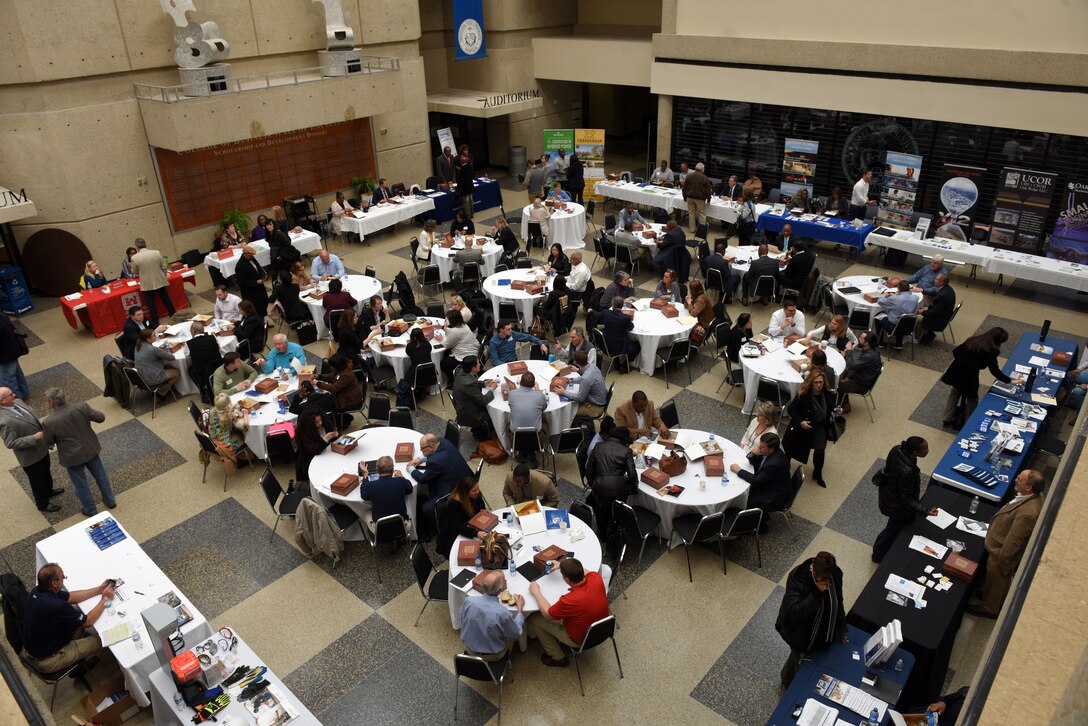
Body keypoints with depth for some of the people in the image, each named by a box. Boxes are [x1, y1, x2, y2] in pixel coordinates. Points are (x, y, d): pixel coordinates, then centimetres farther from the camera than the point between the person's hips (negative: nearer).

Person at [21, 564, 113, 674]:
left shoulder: (38, 590, -11)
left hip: (32, 647, 8)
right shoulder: (56, 606, -37)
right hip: (46, 661, -8)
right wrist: (105, 599, -10)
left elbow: (70, 597, 5)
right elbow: (88, 622, -21)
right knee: (101, 641, -2)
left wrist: (99, 590, 5)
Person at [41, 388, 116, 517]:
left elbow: (47, 442, -9)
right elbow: (101, 418, -7)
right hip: (91, 449, 3)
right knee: (100, 475, 24)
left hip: (73, 456, -3)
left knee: (81, 485, 19)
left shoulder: (49, 422, -25)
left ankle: (91, 511, 36)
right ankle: (110, 501, 42)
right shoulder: (81, 407, -20)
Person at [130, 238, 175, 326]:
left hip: (147, 285, -2)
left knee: (151, 304, 8)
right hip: (160, 281, 2)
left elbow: (134, 271, 0)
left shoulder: (135, 258, -13)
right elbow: (164, 267, -1)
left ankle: (155, 324, 15)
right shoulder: (157, 253, -8)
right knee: (166, 299, 17)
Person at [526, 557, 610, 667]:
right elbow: (584, 571, 5)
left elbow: (547, 614, -17)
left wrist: (536, 592, -5)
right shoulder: (596, 577, -24)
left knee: (533, 619, 7)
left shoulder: (570, 600, -39)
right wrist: (562, 566, 7)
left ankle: (558, 657, 20)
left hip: (580, 639, -6)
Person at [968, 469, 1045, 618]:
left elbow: (1013, 542, -30)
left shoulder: (1027, 513, -42)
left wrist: (1001, 561, -17)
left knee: (995, 581, 20)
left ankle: (989, 608, 44)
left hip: (1003, 553, -8)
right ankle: (999, 600, 56)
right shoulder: (1034, 496, -13)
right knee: (1002, 581, 32)